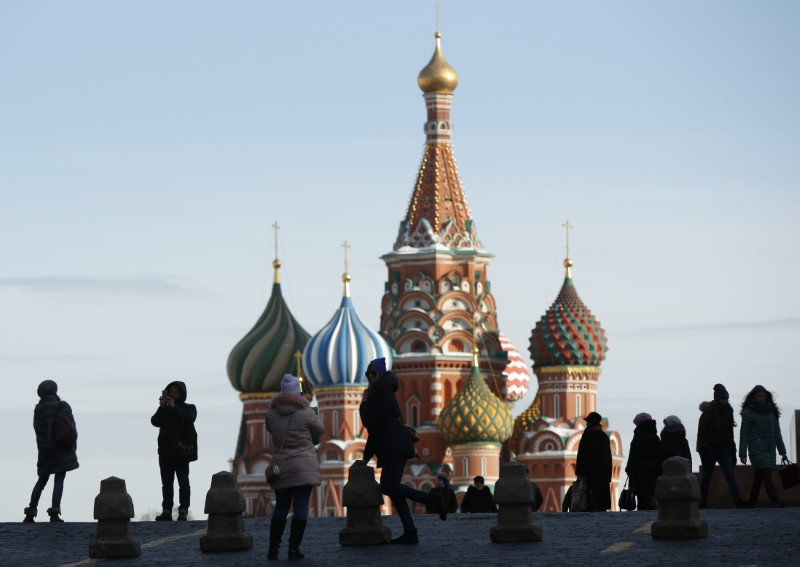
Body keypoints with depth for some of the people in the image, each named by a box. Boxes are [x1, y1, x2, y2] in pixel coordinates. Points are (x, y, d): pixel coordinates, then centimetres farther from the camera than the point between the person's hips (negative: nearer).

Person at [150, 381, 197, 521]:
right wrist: (161, 407, -14)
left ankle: (183, 511, -10)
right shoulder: (165, 409, 15)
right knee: (167, 482, 1)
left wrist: (174, 407, -20)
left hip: (181, 450, -3)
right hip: (166, 450, 3)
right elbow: (155, 422, 0)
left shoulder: (189, 408, 9)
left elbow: (189, 419, -13)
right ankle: (166, 511, 0)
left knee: (183, 481, -8)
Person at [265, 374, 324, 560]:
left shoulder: (272, 413, 0)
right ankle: (294, 548, -8)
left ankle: (273, 548, 11)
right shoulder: (305, 412, -9)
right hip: (304, 465, -4)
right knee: (301, 507, -3)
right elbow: (320, 430, 4)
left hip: (281, 467, 4)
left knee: (280, 507, 13)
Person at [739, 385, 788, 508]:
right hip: (757, 448, -5)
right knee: (766, 474, -15)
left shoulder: (772, 411, 13)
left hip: (770, 449, 5)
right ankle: (776, 502, -24)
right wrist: (742, 454, -10)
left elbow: (777, 432, 14)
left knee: (758, 476, 6)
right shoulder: (749, 413, -3)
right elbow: (744, 434, -5)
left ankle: (751, 502, 10)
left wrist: (782, 451, 9)